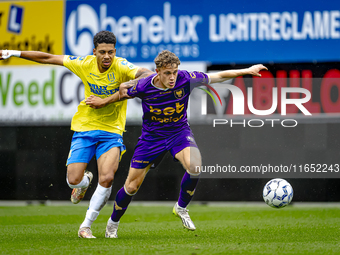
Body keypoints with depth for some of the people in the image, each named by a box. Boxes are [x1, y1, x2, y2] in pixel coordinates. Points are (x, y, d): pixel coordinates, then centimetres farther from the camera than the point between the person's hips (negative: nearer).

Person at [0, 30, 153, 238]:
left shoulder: (121, 67, -15)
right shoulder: (85, 64, -7)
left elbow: (143, 73, -33)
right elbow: (49, 58, 3)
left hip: (112, 131, -2)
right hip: (84, 127, 2)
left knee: (107, 179, -19)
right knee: (73, 180, -8)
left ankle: (86, 226, -1)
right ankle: (85, 181, 34)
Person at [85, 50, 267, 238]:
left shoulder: (185, 79, -21)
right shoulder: (143, 87, -23)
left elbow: (219, 76, -11)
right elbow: (123, 90, -1)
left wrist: (246, 71, -13)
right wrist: (102, 102, 6)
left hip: (179, 132, 1)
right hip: (152, 136, 0)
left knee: (195, 166, -31)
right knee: (131, 187, 2)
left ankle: (181, 208, -5)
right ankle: (113, 222, 30)